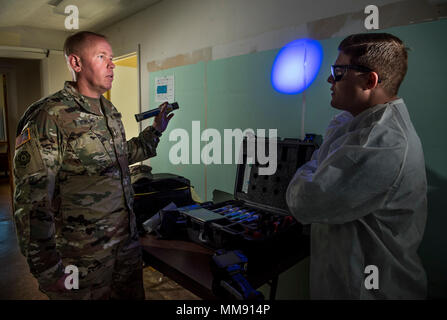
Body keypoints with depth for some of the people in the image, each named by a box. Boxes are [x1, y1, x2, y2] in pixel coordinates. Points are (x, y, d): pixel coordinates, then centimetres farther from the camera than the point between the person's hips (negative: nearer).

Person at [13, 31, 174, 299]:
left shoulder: (110, 111, 7)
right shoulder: (50, 117, -17)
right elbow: (31, 203, -19)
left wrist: (155, 131, 18)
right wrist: (48, 271, -18)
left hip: (127, 242, 7)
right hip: (83, 255, -7)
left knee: (133, 295, 21)